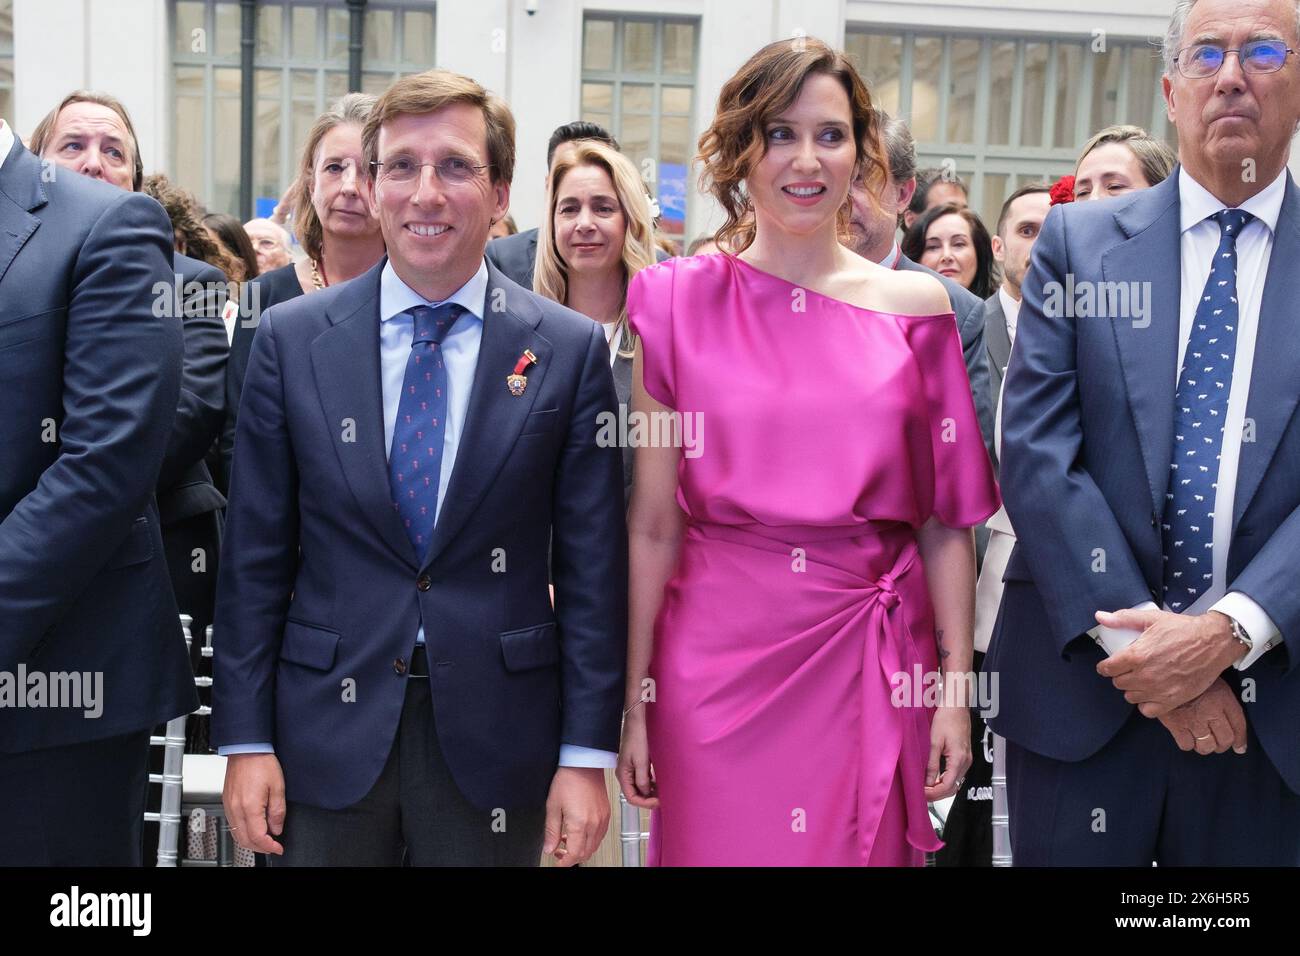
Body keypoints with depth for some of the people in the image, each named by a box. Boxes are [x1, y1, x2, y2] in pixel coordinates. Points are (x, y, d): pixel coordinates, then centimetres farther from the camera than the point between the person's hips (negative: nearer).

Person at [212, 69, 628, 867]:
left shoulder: (571, 349, -3)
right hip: (326, 731, 1)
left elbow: (592, 565, -3)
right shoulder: (292, 338, 0)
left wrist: (587, 754, -5)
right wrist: (245, 738, 0)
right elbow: (256, 554, 2)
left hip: (495, 734, -1)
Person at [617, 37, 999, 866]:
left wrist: (955, 691, -1)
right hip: (715, 662, -1)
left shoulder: (914, 306, 2)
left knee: (862, 848, 11)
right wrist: (635, 700, -2)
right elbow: (652, 525, -1)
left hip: (871, 664, 1)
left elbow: (945, 522, 3)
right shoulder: (682, 300, -1)